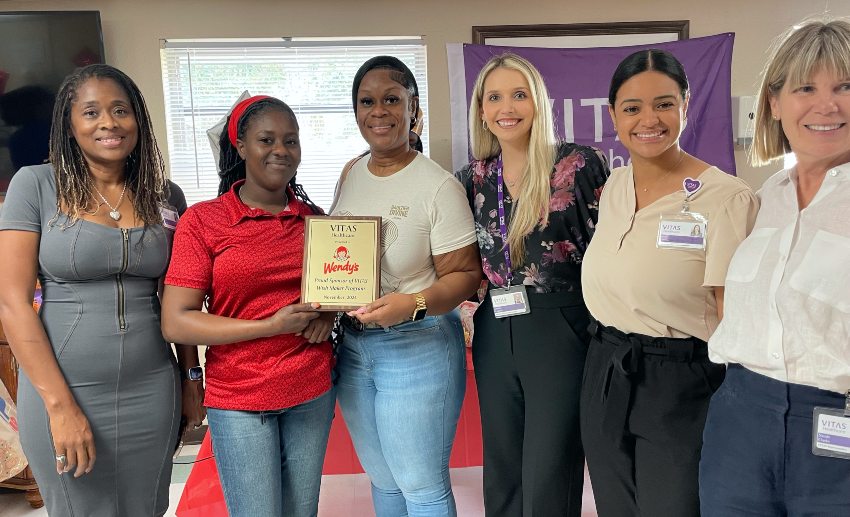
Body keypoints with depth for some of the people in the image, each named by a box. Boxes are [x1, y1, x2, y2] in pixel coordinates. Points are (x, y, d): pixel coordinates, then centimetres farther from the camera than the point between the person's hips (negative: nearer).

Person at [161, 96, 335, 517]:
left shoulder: (314, 218, 5)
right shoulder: (202, 221, -7)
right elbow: (176, 323, -12)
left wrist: (328, 312, -2)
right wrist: (272, 325, -18)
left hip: (313, 394, 4)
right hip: (239, 401, -3)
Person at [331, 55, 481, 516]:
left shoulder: (438, 185, -15)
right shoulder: (350, 175, 5)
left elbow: (465, 275, -13)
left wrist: (413, 303, -29)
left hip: (417, 345, -6)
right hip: (351, 344, 6)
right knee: (383, 478, 22)